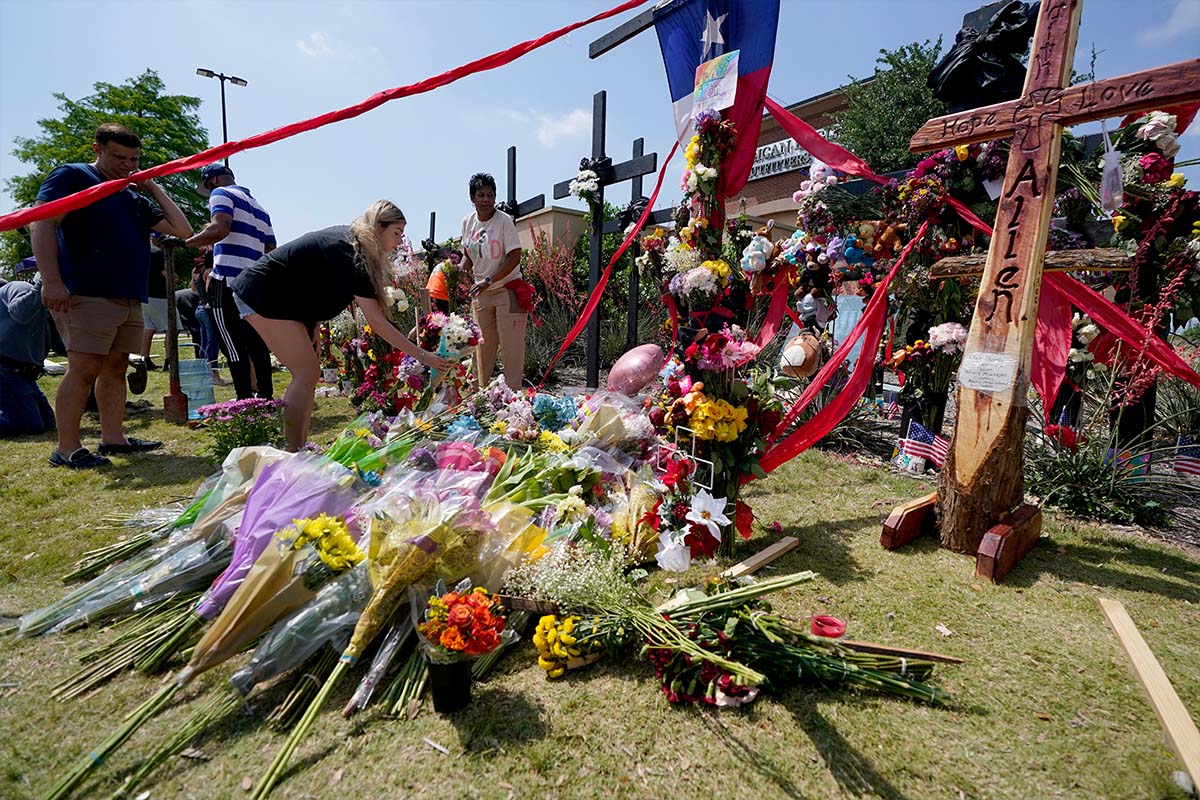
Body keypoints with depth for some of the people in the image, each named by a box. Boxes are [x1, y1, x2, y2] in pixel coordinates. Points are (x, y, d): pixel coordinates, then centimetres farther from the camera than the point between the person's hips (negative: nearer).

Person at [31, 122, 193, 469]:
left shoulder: (135, 200, 23)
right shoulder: (72, 176, 2)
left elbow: (182, 230, 17)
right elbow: (42, 225, -9)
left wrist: (153, 189, 15)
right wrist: (52, 282, -20)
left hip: (129, 299, 7)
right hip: (87, 296, -7)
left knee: (115, 367, 8)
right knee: (85, 367, -11)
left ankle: (113, 437, 13)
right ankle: (67, 449, -5)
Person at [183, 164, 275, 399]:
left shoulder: (222, 193, 3)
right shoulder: (260, 208, 25)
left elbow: (219, 228, -16)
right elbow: (271, 251, 21)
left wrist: (184, 242, -10)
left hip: (228, 282, -7)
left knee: (234, 347, -6)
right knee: (256, 344, 10)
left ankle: (245, 401, -7)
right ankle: (266, 397, 12)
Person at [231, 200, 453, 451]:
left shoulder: (348, 237, 3)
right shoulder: (353, 258, -25)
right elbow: (377, 322, -28)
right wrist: (422, 356, -27)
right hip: (263, 296, -10)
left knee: (307, 374, 6)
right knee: (307, 373, -13)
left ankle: (298, 448, 9)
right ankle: (293, 454, -8)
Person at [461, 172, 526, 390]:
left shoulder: (504, 220, -10)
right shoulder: (468, 222, 6)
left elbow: (514, 257, -16)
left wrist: (488, 280, -22)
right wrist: (460, 269, -3)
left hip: (507, 289, -6)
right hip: (481, 293, 6)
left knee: (511, 347, -7)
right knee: (480, 347, 10)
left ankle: (512, 394, 0)